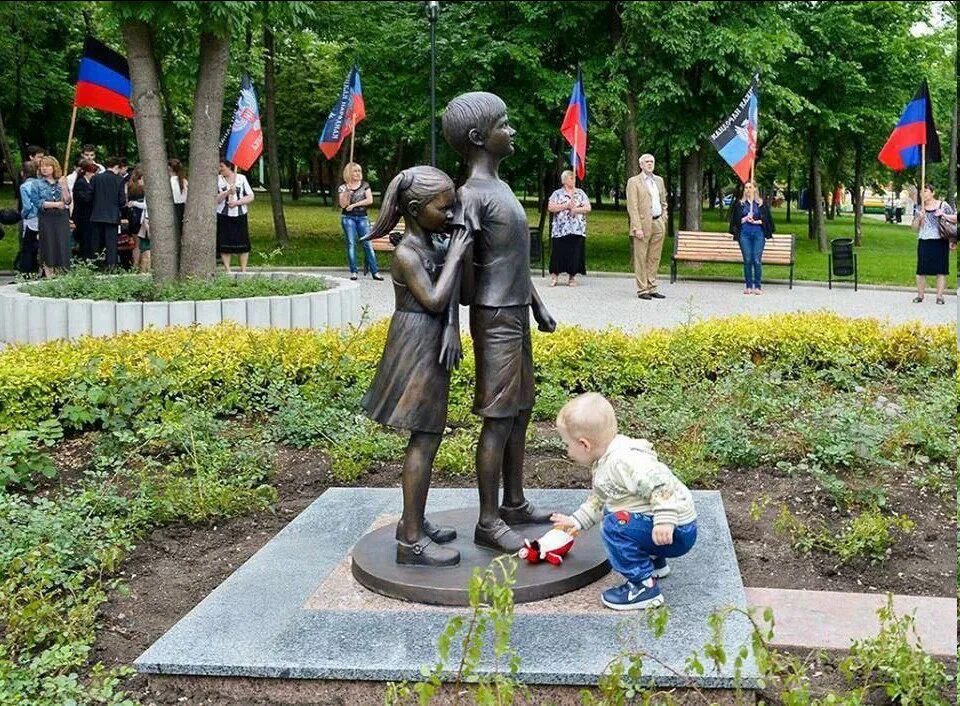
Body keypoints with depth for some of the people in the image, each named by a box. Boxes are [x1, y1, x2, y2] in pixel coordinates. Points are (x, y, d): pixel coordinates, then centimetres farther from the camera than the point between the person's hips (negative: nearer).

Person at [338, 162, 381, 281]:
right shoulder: (343, 187, 4)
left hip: (362, 218, 1)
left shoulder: (365, 185, 7)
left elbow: (369, 200, -4)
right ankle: (353, 272, 3)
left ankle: (375, 272, -5)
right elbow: (343, 204, -6)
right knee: (351, 244, -1)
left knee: (368, 244, -4)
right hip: (348, 218, -1)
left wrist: (354, 205, -9)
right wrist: (347, 190, -16)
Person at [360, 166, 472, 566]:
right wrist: (455, 257, -18)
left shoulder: (428, 245, 11)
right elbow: (434, 300, -25)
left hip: (431, 347, 10)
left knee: (425, 437, 15)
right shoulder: (407, 253, -17)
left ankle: (413, 522, 27)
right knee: (424, 440, -7)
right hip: (418, 348, -10)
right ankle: (411, 541, -2)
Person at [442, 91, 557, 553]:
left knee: (520, 411, 15)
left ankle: (514, 502, 27)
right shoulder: (472, 195, -16)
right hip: (495, 319, -10)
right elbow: (463, 267, -21)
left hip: (517, 315, 10)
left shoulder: (499, 187, 15)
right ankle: (488, 522, 3)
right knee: (498, 419, -5)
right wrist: (454, 328, -23)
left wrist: (538, 307, 21)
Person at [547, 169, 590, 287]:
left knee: (575, 253, 0)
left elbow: (588, 208, 4)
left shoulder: (581, 193, 11)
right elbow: (550, 207, -7)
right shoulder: (557, 194, 5)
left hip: (577, 230, 2)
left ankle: (571, 277, 8)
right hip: (560, 229, -2)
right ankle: (554, 276, 3)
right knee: (559, 252, -5)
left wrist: (575, 209, -10)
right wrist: (565, 206, -13)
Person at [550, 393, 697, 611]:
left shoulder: (624, 462, -26)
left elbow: (662, 485, -33)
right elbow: (599, 498, 24)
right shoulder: (604, 463, 9)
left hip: (674, 532, -11)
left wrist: (664, 521, -38)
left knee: (615, 525, -23)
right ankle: (654, 561, 33)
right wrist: (577, 520, 23)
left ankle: (645, 586, -16)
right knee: (609, 513, 24)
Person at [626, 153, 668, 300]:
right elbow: (632, 207, -9)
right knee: (641, 259, -2)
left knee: (654, 259, 8)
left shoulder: (659, 180, 16)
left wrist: (663, 220, 12)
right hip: (643, 223, -6)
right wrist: (637, 227, -17)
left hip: (658, 224, 6)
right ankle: (642, 290, 2)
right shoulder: (634, 182, -3)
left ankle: (652, 288, 14)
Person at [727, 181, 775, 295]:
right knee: (747, 260, 0)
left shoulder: (762, 204, 6)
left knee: (757, 260, -6)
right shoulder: (740, 204, 9)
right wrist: (745, 219, -9)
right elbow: (736, 220, 8)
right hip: (744, 234, 1)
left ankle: (758, 286, 0)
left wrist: (756, 221, -10)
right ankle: (748, 286, 8)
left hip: (758, 234, -1)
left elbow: (767, 219, 5)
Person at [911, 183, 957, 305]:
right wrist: (919, 218, -8)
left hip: (940, 241, -2)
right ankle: (920, 295, 9)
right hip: (924, 241, 2)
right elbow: (915, 227, 10)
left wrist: (943, 215, -10)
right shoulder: (920, 208, 9)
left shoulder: (943, 205, 3)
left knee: (941, 270, -1)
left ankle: (940, 296, 3)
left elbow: (955, 219, 5)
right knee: (921, 269, 1)